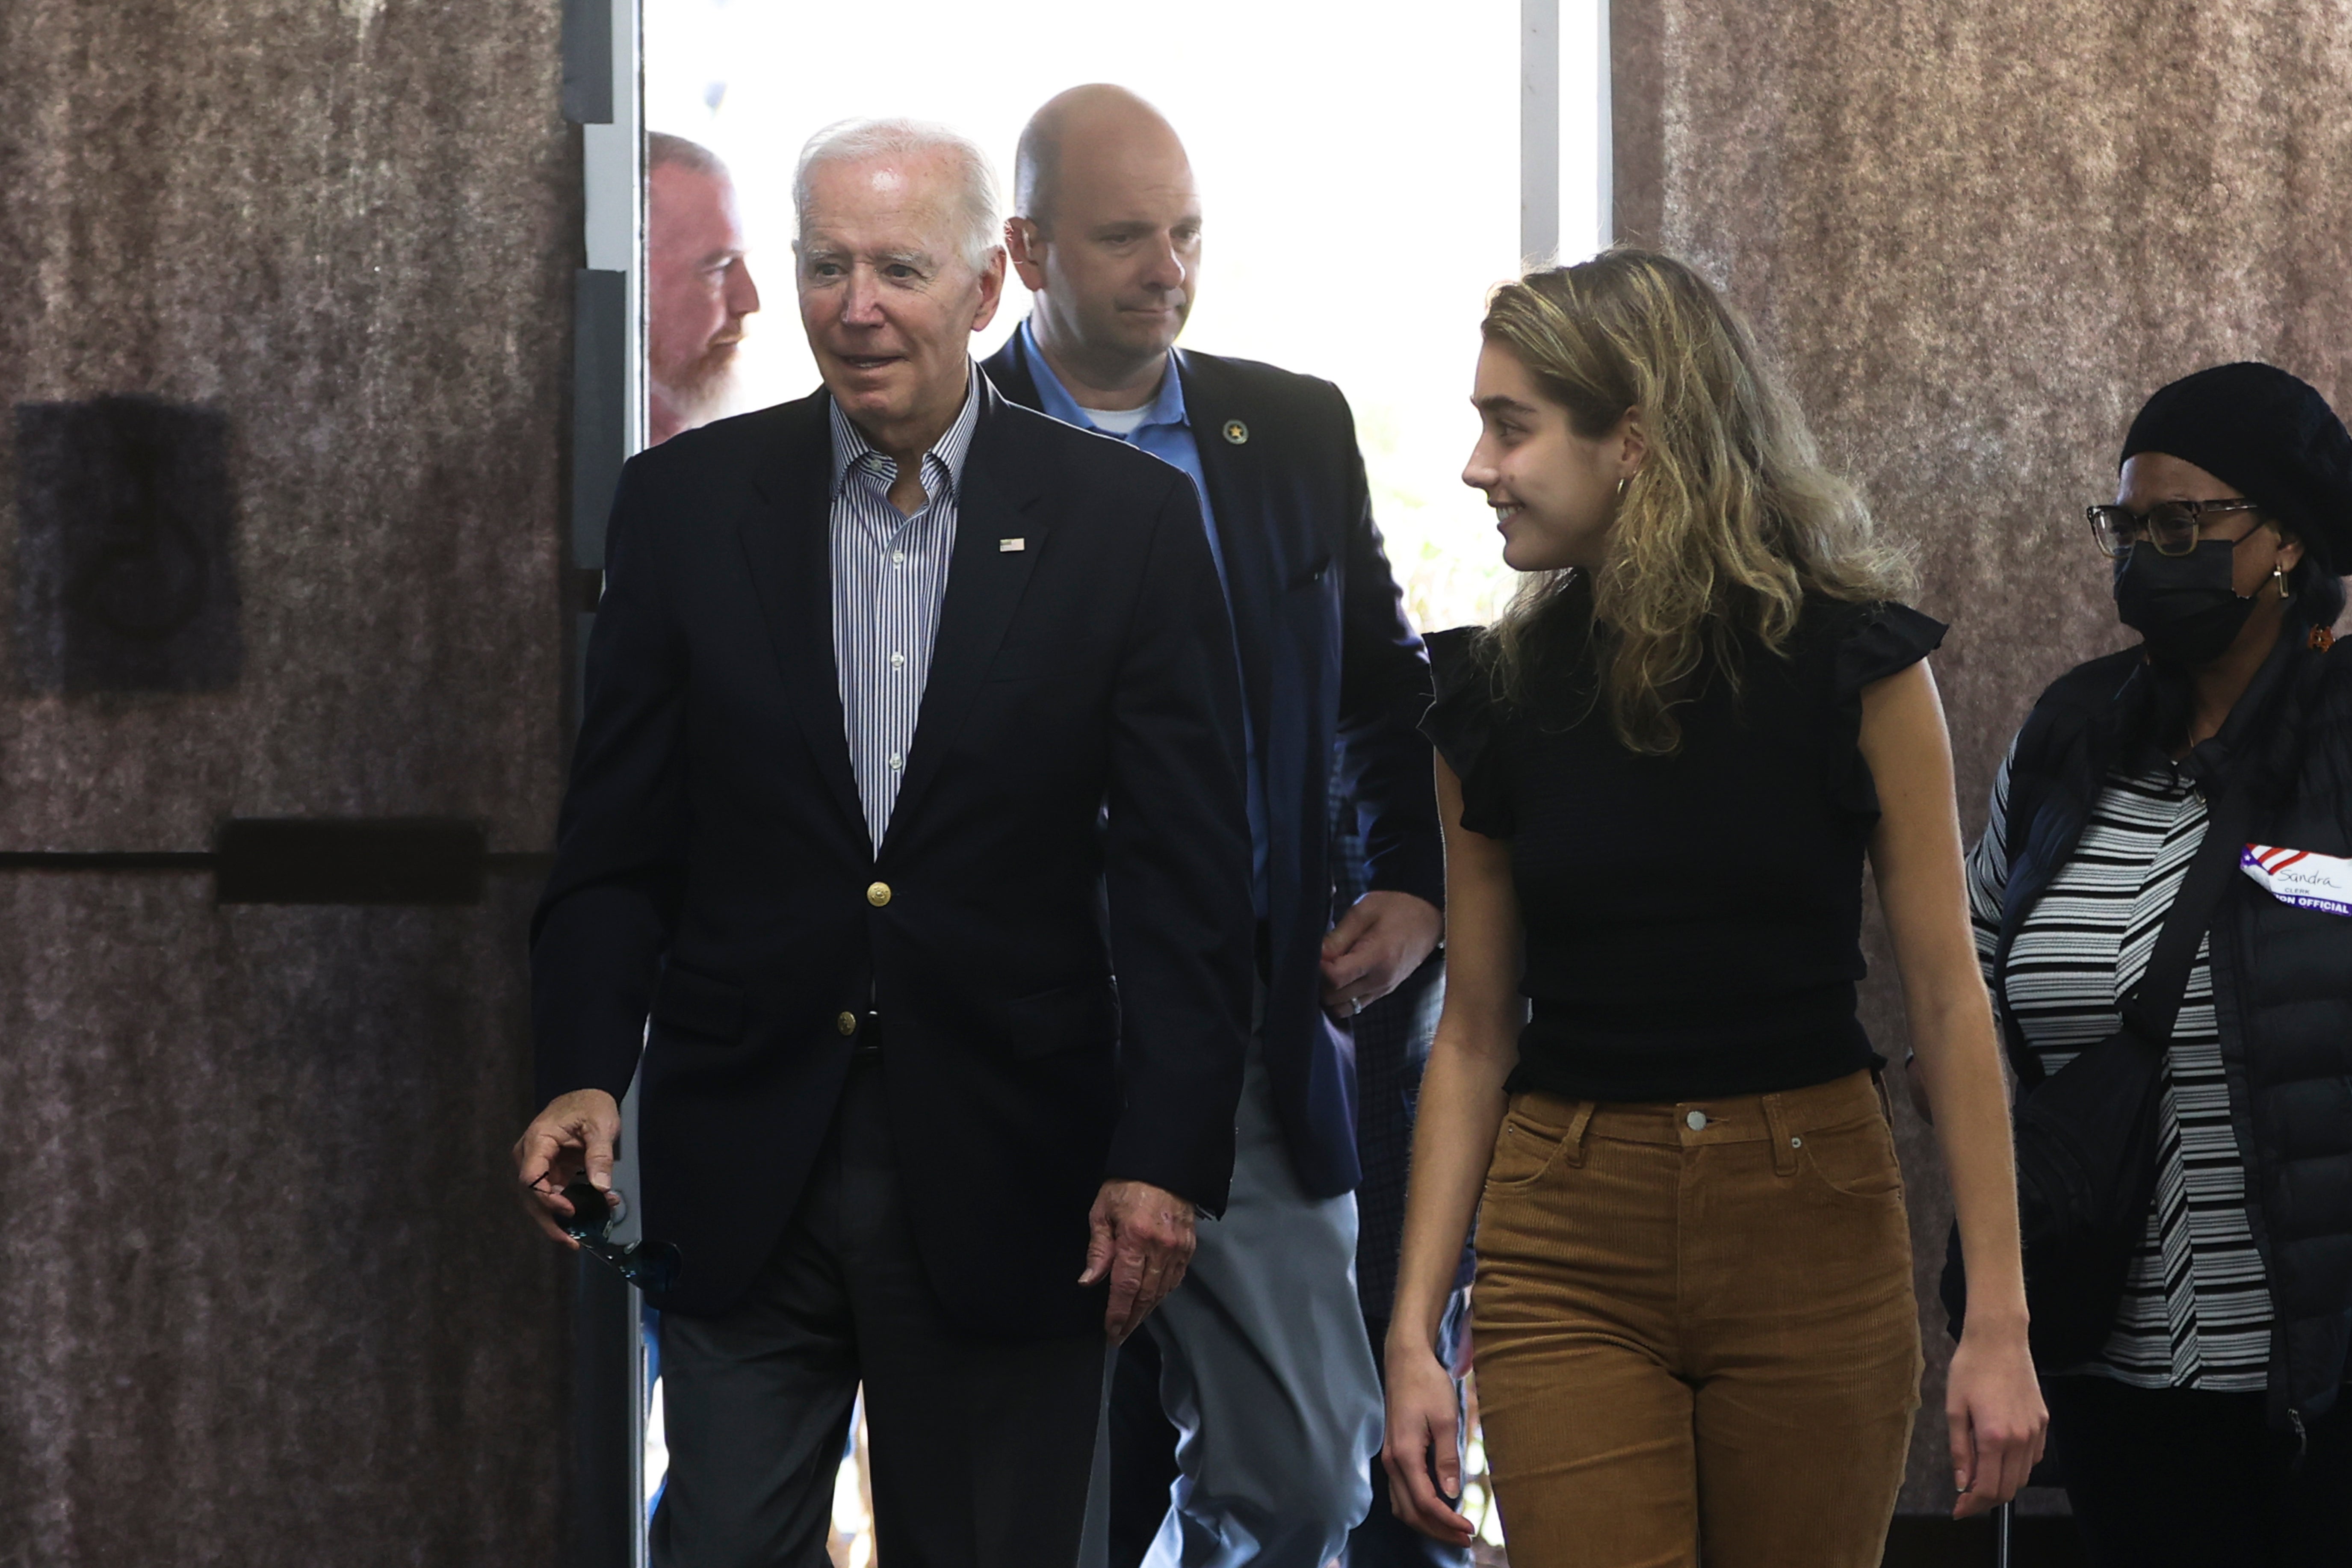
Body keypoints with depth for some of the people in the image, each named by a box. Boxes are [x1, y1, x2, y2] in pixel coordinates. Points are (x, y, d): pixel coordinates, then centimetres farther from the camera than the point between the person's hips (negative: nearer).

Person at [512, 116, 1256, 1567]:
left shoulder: (1131, 521, 0)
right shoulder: (687, 505, 4)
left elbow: (1189, 876, -2)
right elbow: (620, 841, 6)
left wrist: (1167, 1157, -9)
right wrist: (583, 1074, -9)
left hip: (1006, 1181, -1)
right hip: (742, 1174, 1)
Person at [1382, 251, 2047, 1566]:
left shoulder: (1853, 665, -4)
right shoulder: (1497, 694, 4)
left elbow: (1946, 990, -4)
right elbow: (1475, 1034, 7)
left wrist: (2000, 1315, -9)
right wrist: (1414, 1330, 0)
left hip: (1813, 1229, -1)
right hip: (1567, 1244, 1)